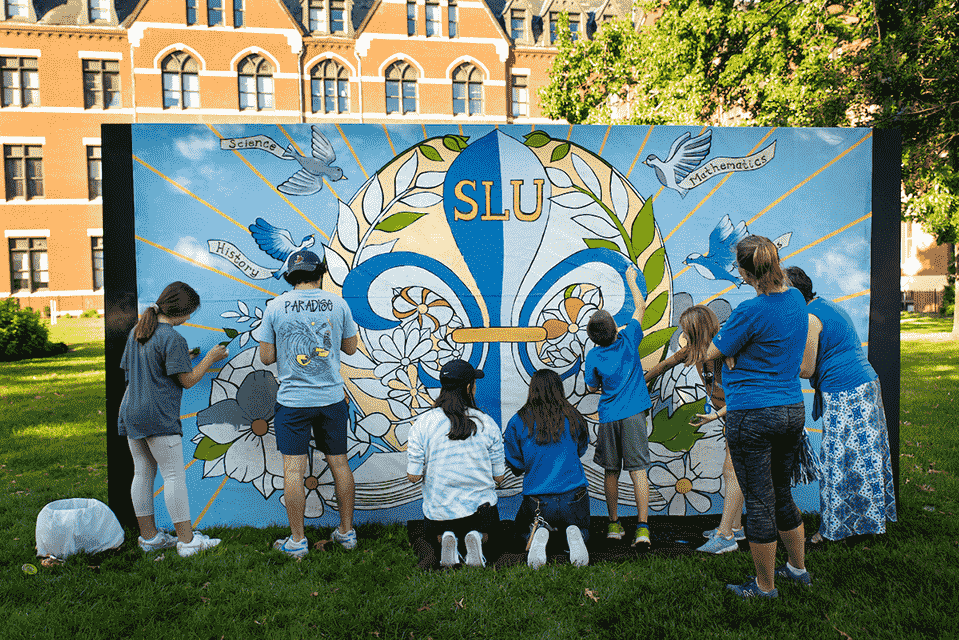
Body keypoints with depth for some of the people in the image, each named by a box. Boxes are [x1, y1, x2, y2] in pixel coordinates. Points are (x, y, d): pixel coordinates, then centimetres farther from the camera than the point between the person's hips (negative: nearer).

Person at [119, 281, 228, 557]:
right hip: (159, 417, -9)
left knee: (142, 473, 13)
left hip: (131, 412, 9)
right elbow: (187, 380, -12)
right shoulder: (172, 338, -15)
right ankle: (187, 539, 1)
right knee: (174, 475, -3)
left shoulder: (136, 332, 11)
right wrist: (209, 358, 1)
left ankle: (148, 535, 22)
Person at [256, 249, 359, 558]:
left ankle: (297, 541, 11)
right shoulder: (337, 303, -1)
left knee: (293, 470, 4)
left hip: (293, 401, -2)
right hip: (332, 398, 2)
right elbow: (350, 348, 8)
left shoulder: (275, 306, -4)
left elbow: (266, 357, -1)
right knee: (339, 463, 12)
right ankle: (347, 532, 23)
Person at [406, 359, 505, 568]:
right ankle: (476, 538, -4)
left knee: (435, 534, 34)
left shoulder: (423, 424, -12)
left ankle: (446, 540, -3)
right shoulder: (487, 423, -9)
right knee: (483, 533, 33)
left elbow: (413, 476, -8)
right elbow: (499, 477, -3)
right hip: (481, 507, 0)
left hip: (439, 511, 0)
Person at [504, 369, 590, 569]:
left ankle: (539, 532, -12)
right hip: (574, 496, 1)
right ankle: (574, 533, -10)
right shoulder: (573, 418, 0)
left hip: (537, 499, -1)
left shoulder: (518, 422, -4)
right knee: (580, 529, 29)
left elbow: (515, 465, 1)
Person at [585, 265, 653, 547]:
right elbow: (641, 306, 12)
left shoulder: (593, 356, -1)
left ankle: (614, 524, 21)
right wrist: (631, 279, 24)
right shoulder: (628, 340, -1)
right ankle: (642, 527, -9)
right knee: (638, 470, -3)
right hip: (633, 415, -1)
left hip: (608, 418, 1)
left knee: (611, 471, 12)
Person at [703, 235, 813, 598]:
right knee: (781, 494, 24)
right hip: (793, 410, 8)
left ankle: (765, 586, 19)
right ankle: (798, 568, 39)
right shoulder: (797, 299, 5)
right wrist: (736, 350, 5)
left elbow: (712, 354, -7)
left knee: (758, 502, 5)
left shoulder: (750, 312, -19)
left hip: (752, 416, -8)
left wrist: (726, 328, 6)